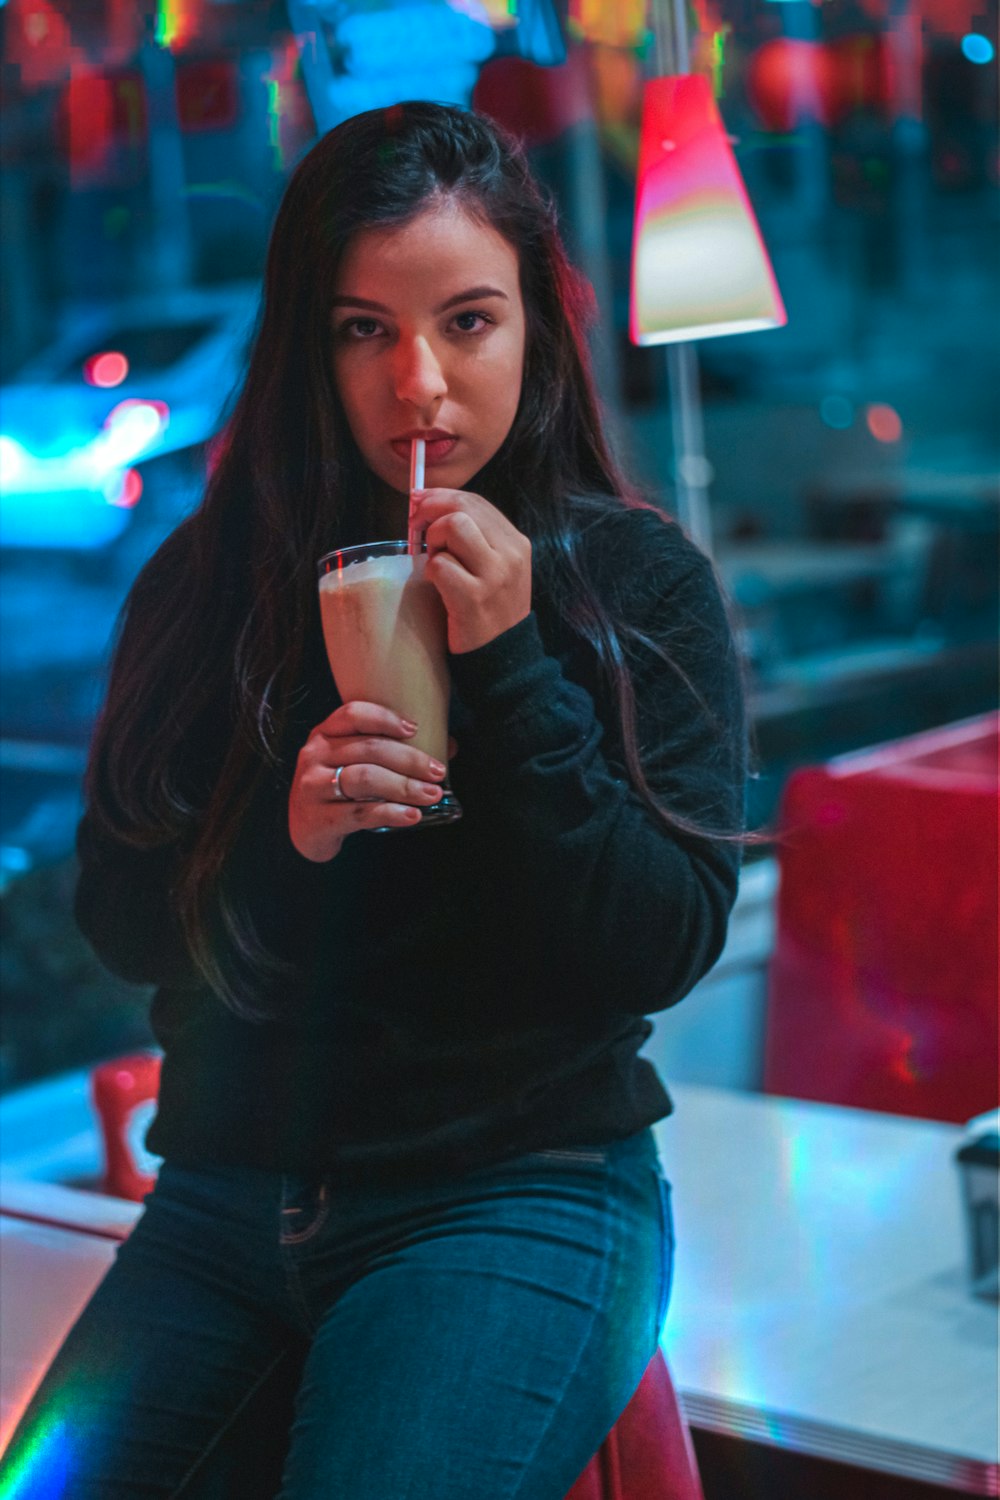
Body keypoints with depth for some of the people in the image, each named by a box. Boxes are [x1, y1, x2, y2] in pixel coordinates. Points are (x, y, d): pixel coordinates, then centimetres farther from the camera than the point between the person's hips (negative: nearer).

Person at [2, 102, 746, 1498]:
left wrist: (509, 668, -18)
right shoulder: (206, 583, 4)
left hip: (521, 1199, -3)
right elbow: (121, 922, 3)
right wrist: (279, 840, -17)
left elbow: (663, 949, -10)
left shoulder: (639, 583, -4)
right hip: (231, 1194, 3)